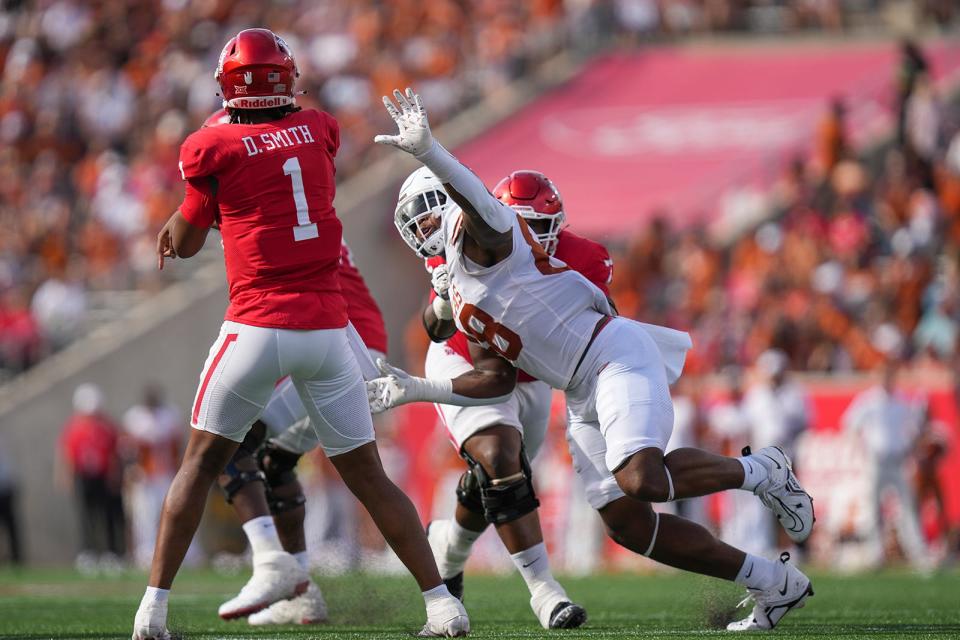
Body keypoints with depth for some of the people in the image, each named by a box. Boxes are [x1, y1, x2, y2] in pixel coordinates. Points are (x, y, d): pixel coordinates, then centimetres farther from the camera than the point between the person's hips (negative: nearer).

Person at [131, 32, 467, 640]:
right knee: (367, 473, 9)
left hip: (257, 326, -3)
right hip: (327, 325, 3)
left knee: (201, 462, 10)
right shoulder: (320, 132, 9)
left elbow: (185, 243, 10)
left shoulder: (213, 148, -3)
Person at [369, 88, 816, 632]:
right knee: (626, 522, 1)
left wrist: (426, 150, -46)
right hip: (585, 396, 10)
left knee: (641, 480, -31)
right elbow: (497, 381, 22)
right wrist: (413, 390, 20)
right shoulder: (458, 302, 22)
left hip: (614, 355, -10)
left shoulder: (478, 239, -4)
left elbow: (477, 198, -29)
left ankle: (757, 471, -4)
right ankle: (775, 584, 7)